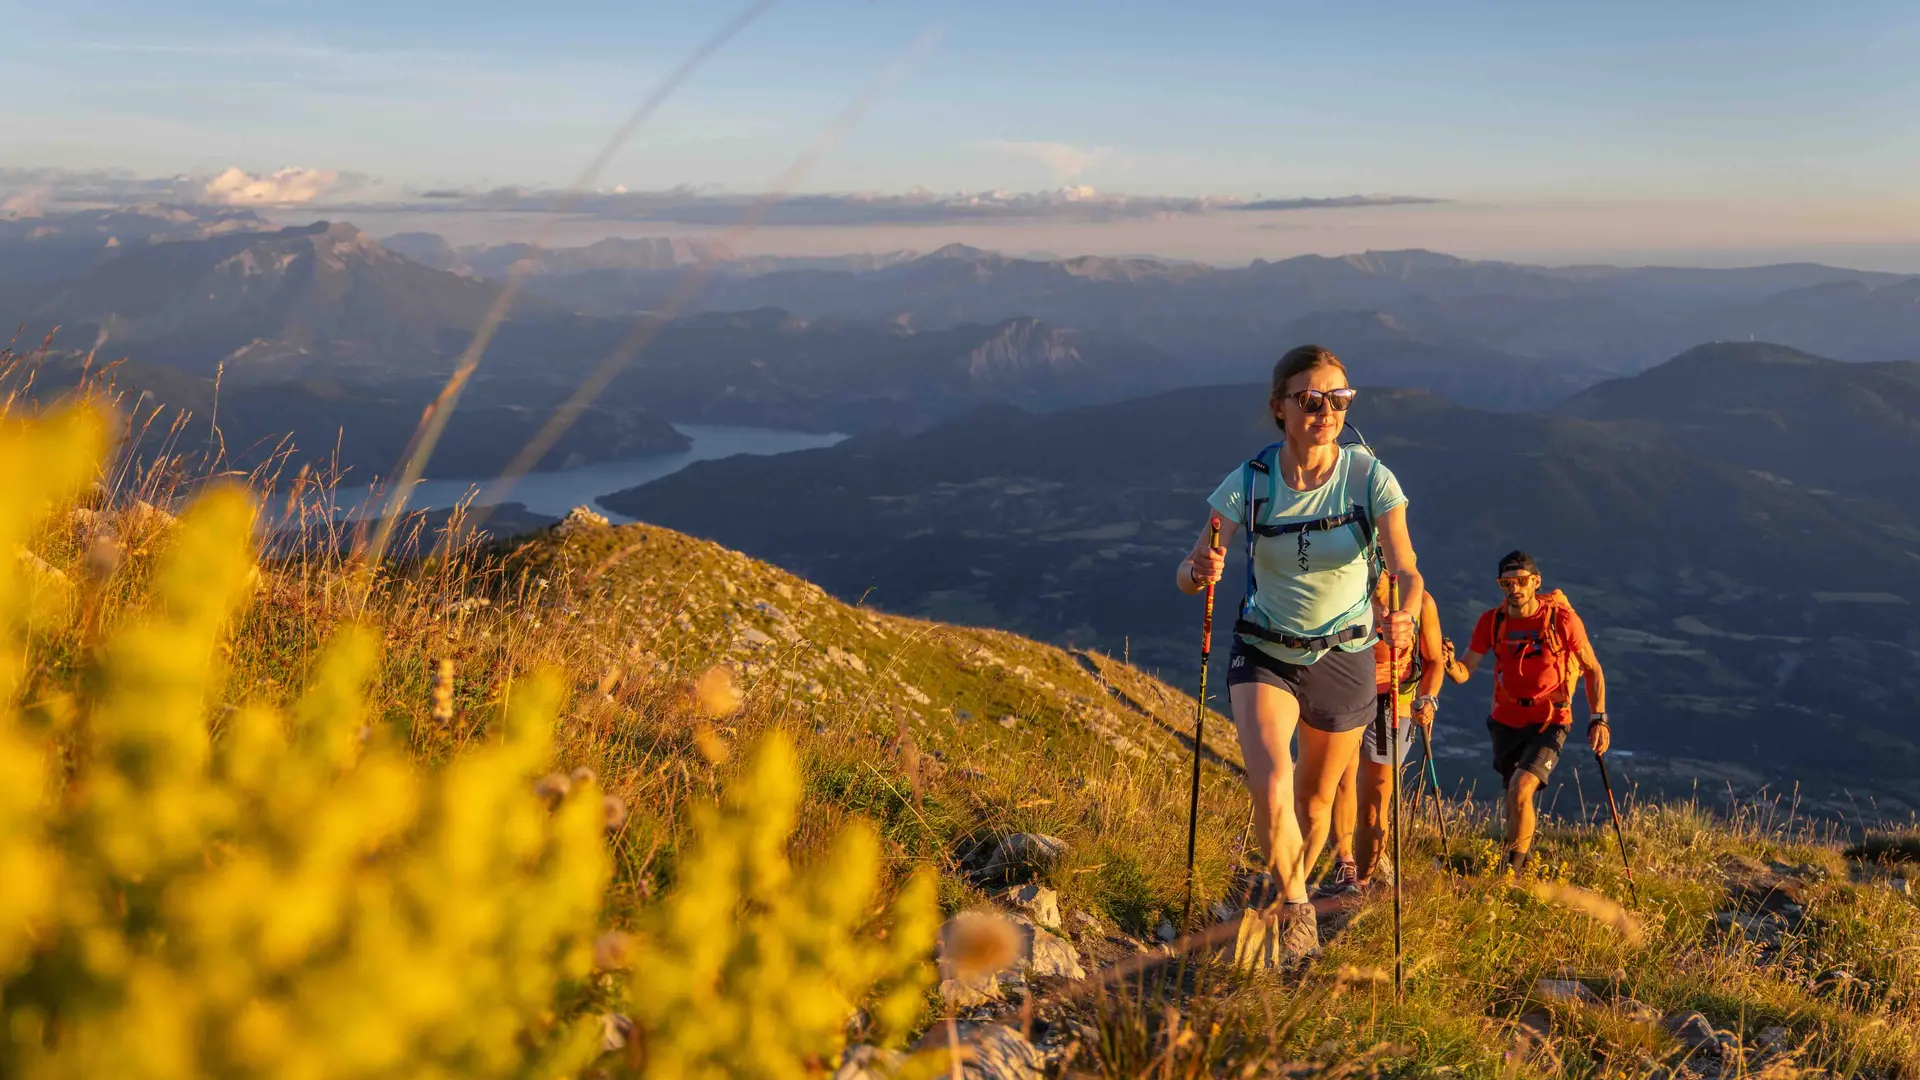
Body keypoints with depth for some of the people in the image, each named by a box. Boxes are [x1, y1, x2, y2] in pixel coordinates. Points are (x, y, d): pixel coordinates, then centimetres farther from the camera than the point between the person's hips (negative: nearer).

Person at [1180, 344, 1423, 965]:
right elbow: (1189, 574, -15)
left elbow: (1407, 570, -22)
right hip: (1264, 655, -1)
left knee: (1316, 796, 15)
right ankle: (1295, 909, 3)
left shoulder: (1369, 478, -15)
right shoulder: (1250, 483, -15)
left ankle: (1291, 892, 44)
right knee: (1270, 788, -22)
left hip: (1344, 657, 1)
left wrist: (1405, 617, -44)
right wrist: (1200, 571, -40)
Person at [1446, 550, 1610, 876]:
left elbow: (1593, 670, -3)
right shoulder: (1492, 622, -7)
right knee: (1515, 797, 18)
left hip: (1548, 723, -4)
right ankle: (1526, 854, 48)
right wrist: (1449, 665, -34)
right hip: (1506, 722, 4)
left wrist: (1598, 719, -11)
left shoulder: (1562, 619, -14)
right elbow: (1465, 672, -11)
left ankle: (1512, 870, -7)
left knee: (1520, 790, -22)